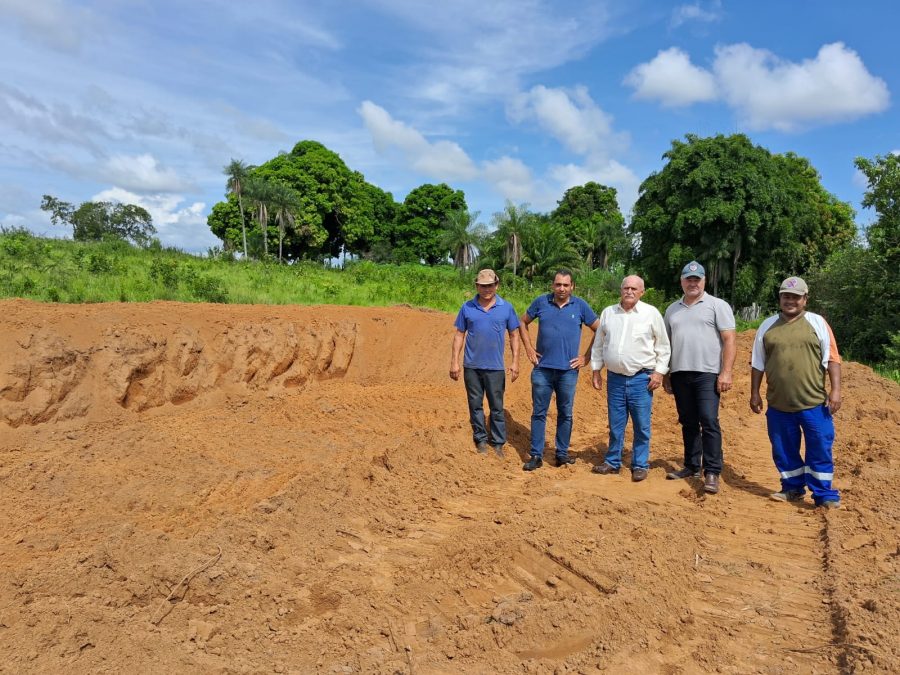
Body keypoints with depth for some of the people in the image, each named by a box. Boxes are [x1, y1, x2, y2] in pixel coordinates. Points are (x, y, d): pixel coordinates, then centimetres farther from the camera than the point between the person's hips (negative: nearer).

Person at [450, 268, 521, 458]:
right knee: (475, 405, 9)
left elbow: (514, 336, 5)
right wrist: (454, 362, 0)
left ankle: (498, 443, 15)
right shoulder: (467, 307, 3)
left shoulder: (506, 308, 2)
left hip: (495, 367, -1)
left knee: (497, 407, 5)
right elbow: (459, 335, 5)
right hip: (472, 366, 1)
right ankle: (481, 440, 21)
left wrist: (515, 362, -2)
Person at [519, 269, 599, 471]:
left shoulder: (580, 306, 0)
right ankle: (536, 455, 12)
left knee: (565, 414, 10)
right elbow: (523, 323, 13)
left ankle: (562, 453, 22)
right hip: (542, 369, 0)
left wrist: (586, 356, 2)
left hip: (568, 370, 0)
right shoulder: (541, 302, 1)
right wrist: (528, 348, 5)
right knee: (539, 413, 4)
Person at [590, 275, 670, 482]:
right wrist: (596, 370, 11)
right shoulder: (608, 313, 6)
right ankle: (612, 462, 23)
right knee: (615, 424, 11)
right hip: (615, 378, 3)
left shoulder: (651, 313, -2)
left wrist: (659, 372, -5)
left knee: (641, 425, 3)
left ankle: (640, 465, 16)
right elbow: (598, 344, 13)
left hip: (641, 379, -2)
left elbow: (663, 346, 1)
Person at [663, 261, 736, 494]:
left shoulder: (717, 305, 2)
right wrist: (666, 374, 14)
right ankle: (692, 467, 21)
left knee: (709, 422, -10)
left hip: (707, 373, -5)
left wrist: (726, 372, -13)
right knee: (688, 423, 11)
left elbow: (729, 340, -5)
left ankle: (712, 472, -4)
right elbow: (667, 344, 19)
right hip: (680, 374, 5)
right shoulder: (672, 309, 16)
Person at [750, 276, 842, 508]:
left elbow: (832, 359, 1)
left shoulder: (818, 323, 2)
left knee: (820, 449, 3)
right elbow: (757, 364, 11)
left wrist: (835, 389, -7)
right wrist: (754, 393, 9)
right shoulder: (767, 326, 7)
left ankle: (824, 495, 15)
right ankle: (792, 488, 28)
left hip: (814, 402, -2)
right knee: (784, 450, 12)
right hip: (778, 404, 2)